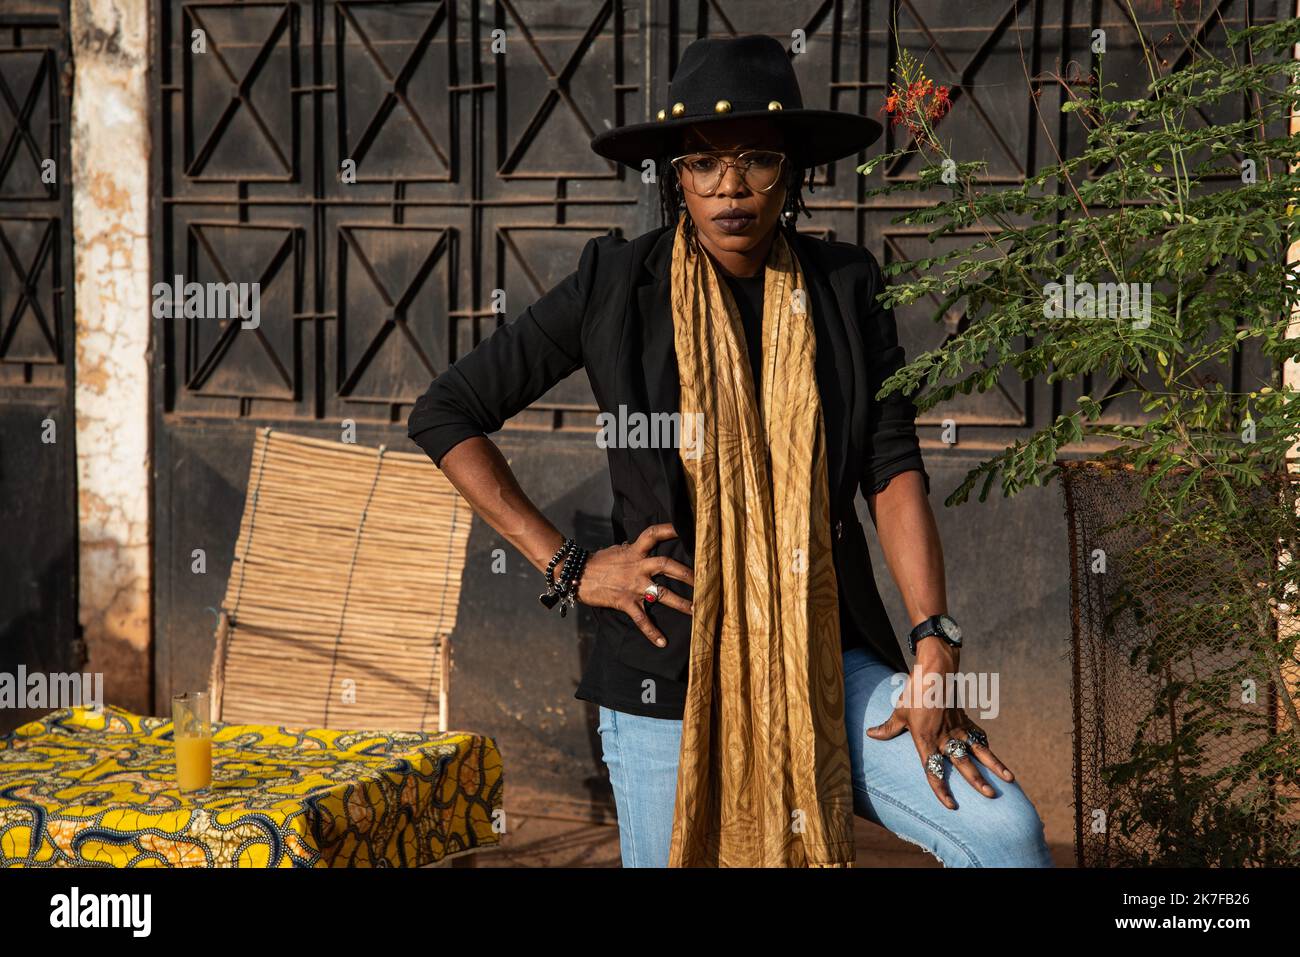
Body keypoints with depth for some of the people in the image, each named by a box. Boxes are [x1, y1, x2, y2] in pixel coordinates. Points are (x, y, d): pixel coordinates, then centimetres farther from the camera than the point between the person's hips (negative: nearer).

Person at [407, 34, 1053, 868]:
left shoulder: (845, 288, 3)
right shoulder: (617, 286, -2)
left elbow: (894, 470, -1)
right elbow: (445, 416, 3)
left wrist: (936, 648, -13)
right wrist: (566, 567, -3)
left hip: (828, 666, 1)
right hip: (668, 677, -1)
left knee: (1006, 830, -16)